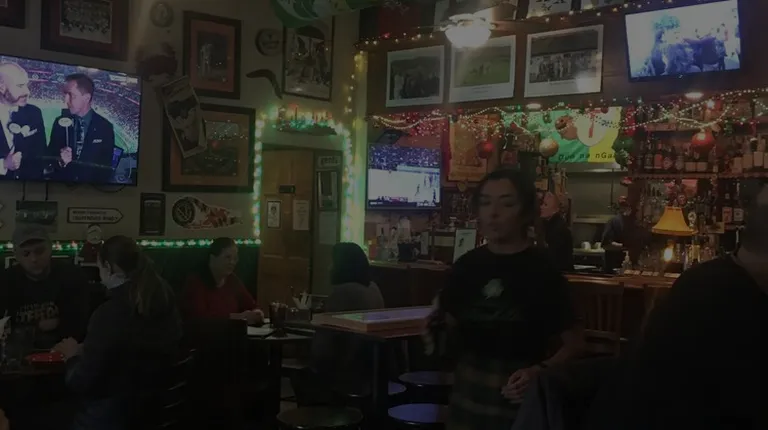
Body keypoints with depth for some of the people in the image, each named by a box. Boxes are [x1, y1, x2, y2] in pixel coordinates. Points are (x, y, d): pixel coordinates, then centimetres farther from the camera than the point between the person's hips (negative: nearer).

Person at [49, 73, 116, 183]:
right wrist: (60, 160, -13)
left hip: (92, 183, -2)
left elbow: (107, 166, 1)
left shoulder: (105, 127, -3)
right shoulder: (60, 122, 2)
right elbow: (50, 155, 6)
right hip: (62, 183, 2)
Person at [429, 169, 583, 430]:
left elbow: (574, 343, -8)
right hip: (468, 390, 4)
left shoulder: (543, 271, -10)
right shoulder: (467, 265, 3)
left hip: (520, 396, -4)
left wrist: (540, 371, -23)